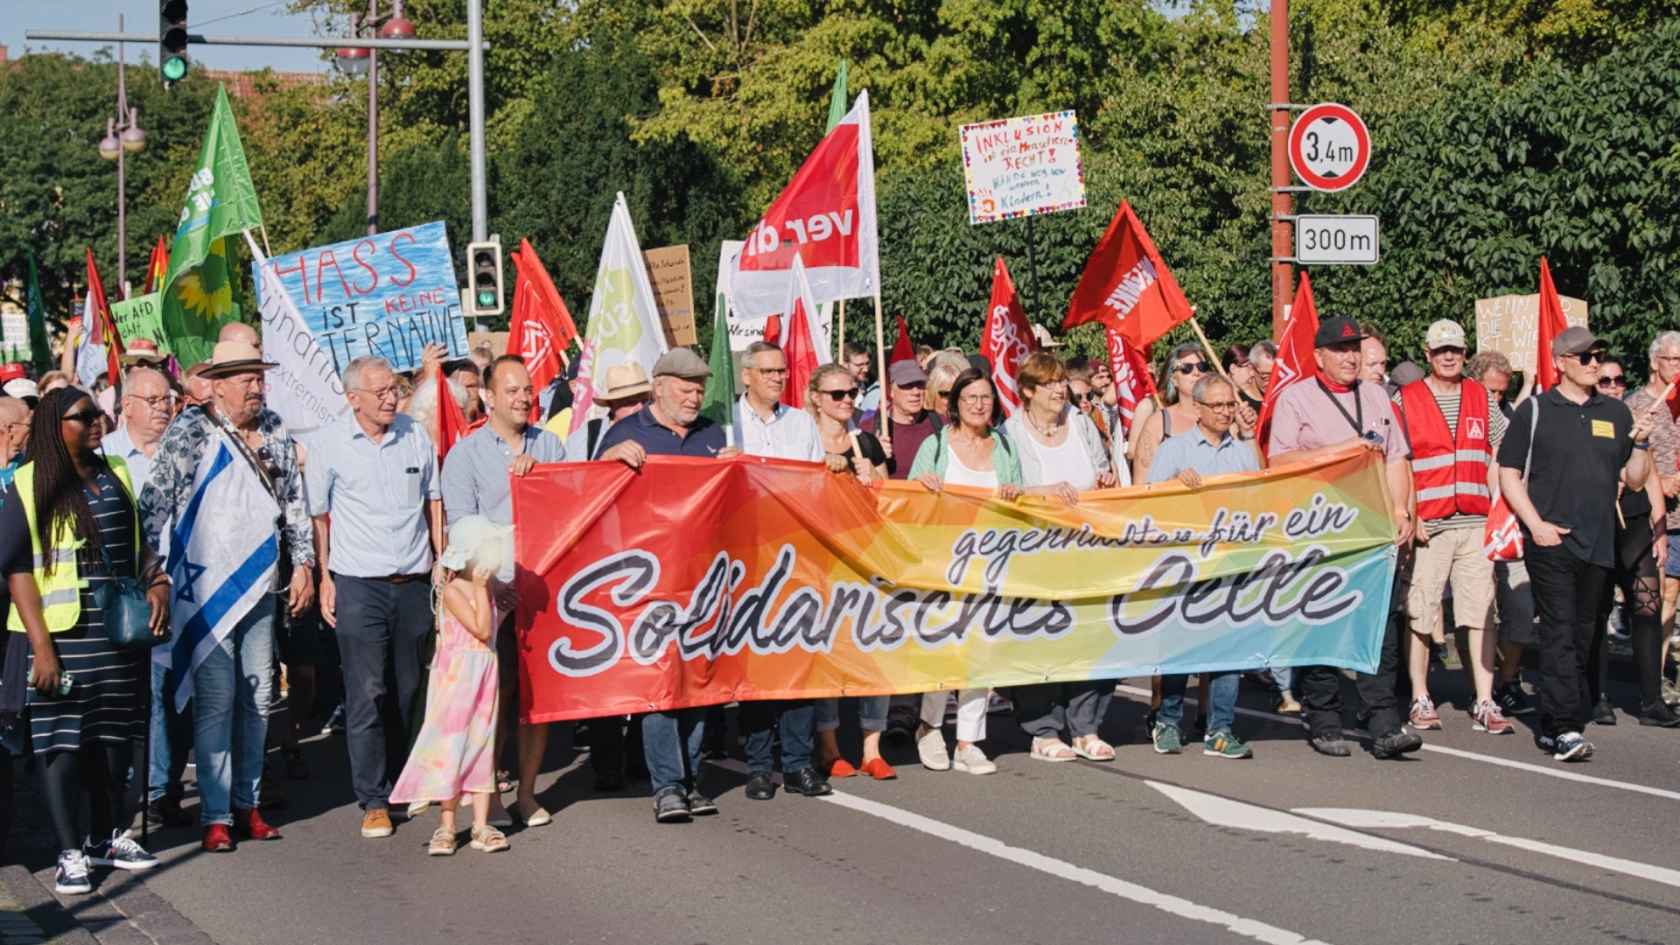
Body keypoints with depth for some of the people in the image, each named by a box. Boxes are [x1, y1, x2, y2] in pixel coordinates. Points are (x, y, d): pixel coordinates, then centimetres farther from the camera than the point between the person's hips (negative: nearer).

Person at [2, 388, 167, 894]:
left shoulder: (114, 473, 10)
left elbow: (135, 542, 21)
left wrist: (156, 583, 2)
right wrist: (42, 647, -16)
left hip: (117, 629, 6)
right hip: (62, 634, -5)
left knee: (114, 736, 12)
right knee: (62, 740, -2)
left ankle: (107, 837, 25)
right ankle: (70, 852, 3)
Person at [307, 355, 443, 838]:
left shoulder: (415, 435, 7)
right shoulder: (327, 443, -2)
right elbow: (316, 514, 3)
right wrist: (323, 577, -2)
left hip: (414, 582, 3)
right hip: (358, 584, -3)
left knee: (407, 690, 10)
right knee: (367, 694, -6)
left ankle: (398, 781, 25)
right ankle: (373, 800, 0)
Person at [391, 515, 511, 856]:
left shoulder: (489, 585, 8)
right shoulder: (453, 591, -14)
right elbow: (482, 629, -21)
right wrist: (480, 588, -19)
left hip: (485, 675, 7)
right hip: (457, 676, -7)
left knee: (482, 746, 7)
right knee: (452, 746, -2)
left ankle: (481, 825, 10)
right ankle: (447, 827, 6)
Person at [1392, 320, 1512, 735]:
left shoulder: (1482, 398, 12)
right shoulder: (1404, 400, 2)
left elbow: (1495, 461, 14)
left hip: (1476, 524, 3)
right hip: (1427, 527, -3)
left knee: (1480, 614, 0)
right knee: (1420, 615, 1)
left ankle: (1484, 705, 1)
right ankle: (1420, 700, 12)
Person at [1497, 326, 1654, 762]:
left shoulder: (1616, 413, 13)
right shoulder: (1534, 410, 1)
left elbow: (1634, 480, 14)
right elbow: (1508, 472, 0)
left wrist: (1641, 443, -4)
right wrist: (1536, 525, -10)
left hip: (1598, 544, 5)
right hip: (1550, 543, -5)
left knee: (1581, 637, 8)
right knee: (1559, 634, -11)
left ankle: (1551, 724, 16)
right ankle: (1564, 729, -14)